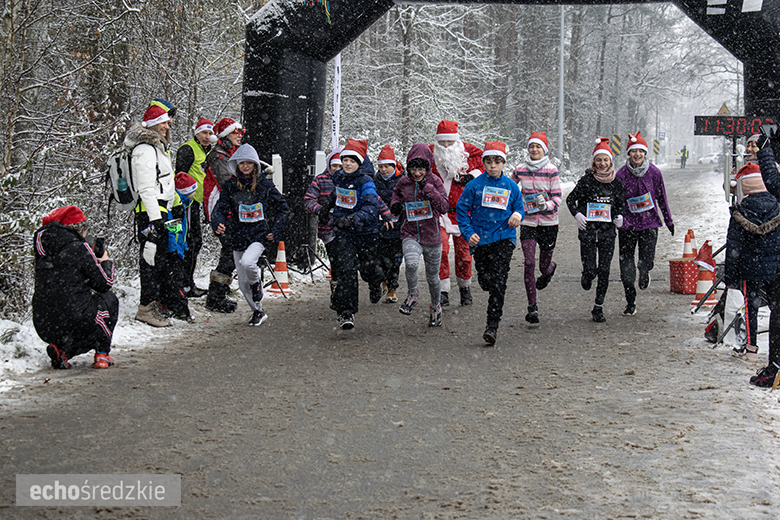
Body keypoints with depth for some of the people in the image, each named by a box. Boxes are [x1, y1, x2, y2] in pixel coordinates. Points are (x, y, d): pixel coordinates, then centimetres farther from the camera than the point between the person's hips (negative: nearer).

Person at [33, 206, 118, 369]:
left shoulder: (43, 249, 11)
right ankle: (102, 354, 16)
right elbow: (104, 284, -1)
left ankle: (60, 348, 10)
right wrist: (105, 261, 19)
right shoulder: (79, 247, -7)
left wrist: (92, 257, 24)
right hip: (74, 323, -6)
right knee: (108, 299, 23)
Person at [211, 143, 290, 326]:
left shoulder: (265, 184, -1)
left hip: (260, 234, -3)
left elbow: (283, 208, 6)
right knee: (243, 282, 6)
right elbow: (221, 208, -7)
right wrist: (218, 223, -29)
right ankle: (258, 312, 28)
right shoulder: (230, 185, 1)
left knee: (247, 262, -31)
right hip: (238, 237, 3)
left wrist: (276, 231, -3)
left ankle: (257, 283, 2)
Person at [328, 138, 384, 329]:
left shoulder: (366, 181, -18)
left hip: (365, 232, -3)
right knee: (345, 270, -11)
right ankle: (346, 312, -10)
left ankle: (375, 283, 55)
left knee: (368, 268, 16)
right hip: (343, 233, 3)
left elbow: (371, 206, -31)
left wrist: (353, 219, -45)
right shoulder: (338, 177, 1)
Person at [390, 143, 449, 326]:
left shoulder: (434, 181, -4)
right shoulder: (403, 182, 1)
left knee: (432, 277, 14)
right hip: (410, 235, 0)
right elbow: (395, 199, 19)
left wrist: (428, 189, -21)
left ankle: (436, 308, 40)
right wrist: (395, 206, -5)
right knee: (411, 264, -31)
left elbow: (444, 207, -11)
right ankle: (412, 294, -3)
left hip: (432, 236, 0)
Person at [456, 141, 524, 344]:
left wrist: (518, 215, -7)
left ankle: (493, 325, -13)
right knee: (484, 280, 6)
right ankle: (495, 299, 43)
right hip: (480, 238, 1)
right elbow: (462, 209, 4)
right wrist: (468, 233, -7)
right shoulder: (474, 185, 1)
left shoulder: (511, 186, 5)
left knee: (498, 281, -13)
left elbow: (519, 206, 17)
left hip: (504, 238, -1)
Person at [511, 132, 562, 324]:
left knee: (544, 267, 9)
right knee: (529, 263, -13)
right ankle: (532, 307, -10)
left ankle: (550, 268, 50)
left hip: (549, 223, -1)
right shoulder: (520, 170, 1)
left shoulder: (551, 170, -6)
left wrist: (546, 205, -26)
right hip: (528, 223, 1)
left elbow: (557, 197, -8)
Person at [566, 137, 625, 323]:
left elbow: (620, 204, 19)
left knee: (604, 271, 1)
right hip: (588, 230, -2)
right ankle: (586, 277, 31)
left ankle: (598, 309, 11)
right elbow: (570, 199, 5)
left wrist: (619, 216, 0)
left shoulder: (616, 183, 5)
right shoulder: (586, 180, -4)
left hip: (608, 231, 2)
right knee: (590, 269, -8)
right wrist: (576, 214, -11)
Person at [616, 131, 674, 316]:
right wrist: (623, 223, -15)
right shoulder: (621, 175, -6)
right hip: (627, 224, 0)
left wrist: (668, 220, 17)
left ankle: (644, 273, 32)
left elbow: (661, 197, 10)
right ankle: (630, 302, 16)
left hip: (649, 222, 0)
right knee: (626, 264, 1)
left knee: (646, 262, -9)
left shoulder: (654, 172, -2)